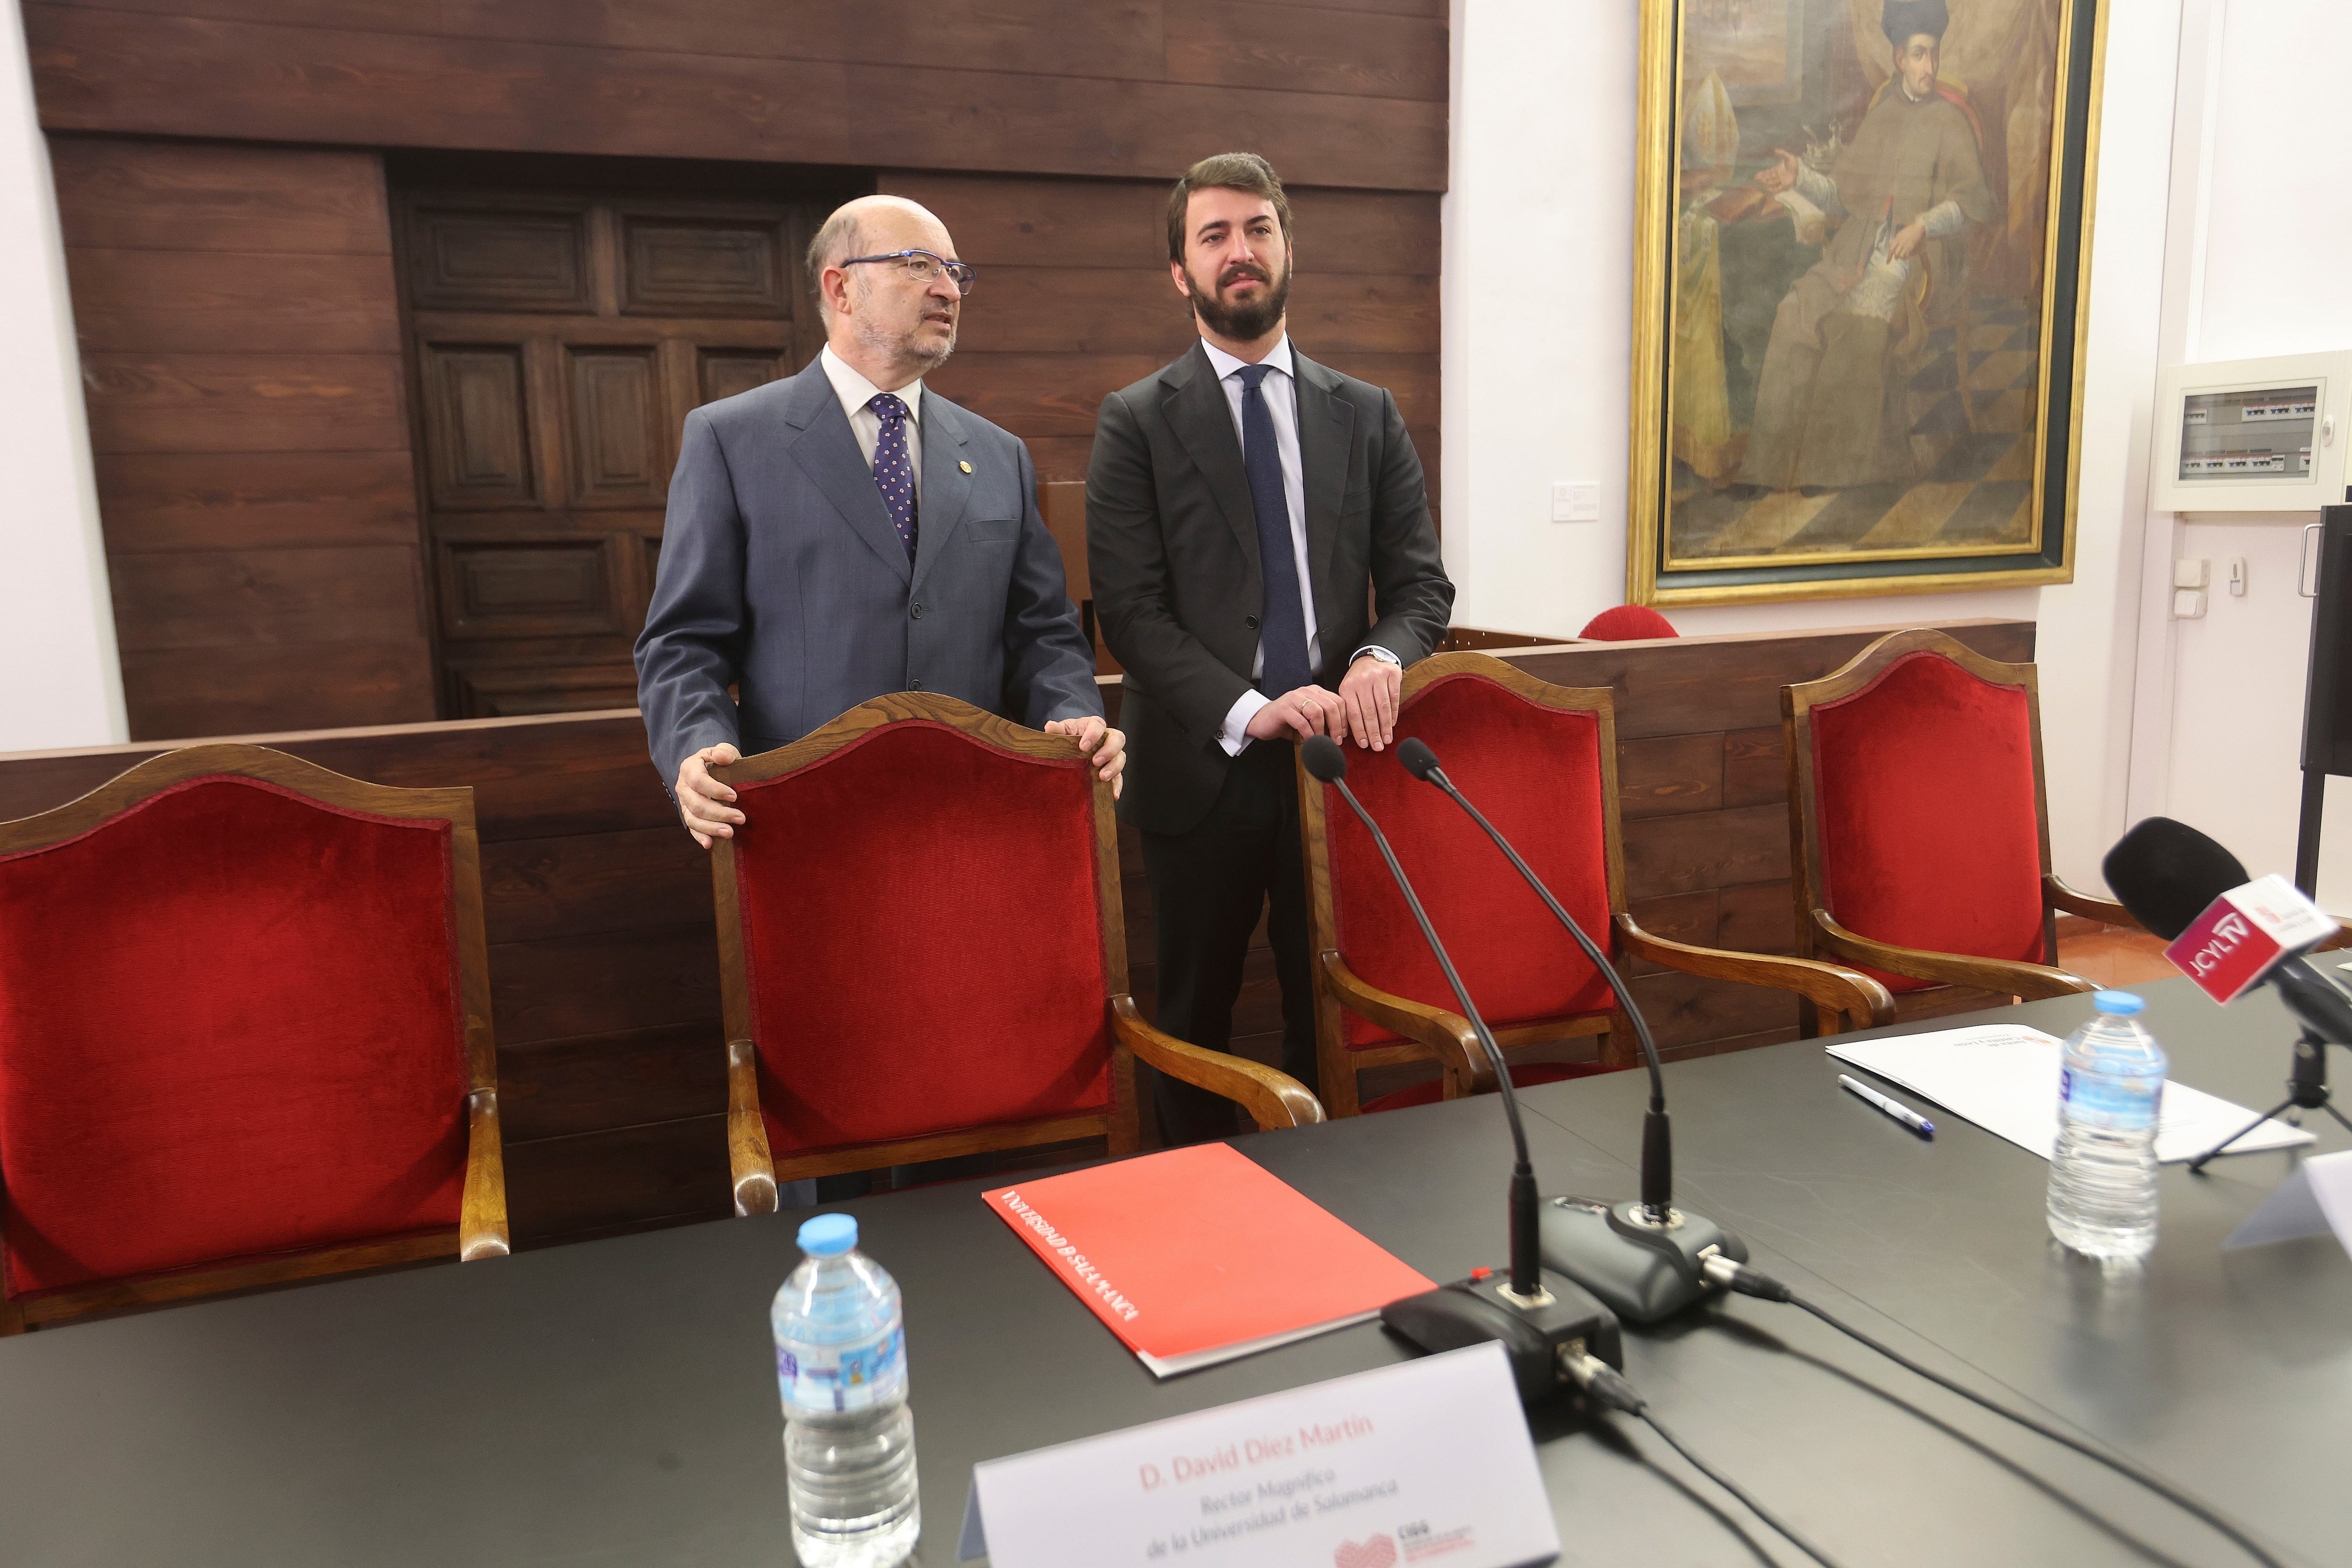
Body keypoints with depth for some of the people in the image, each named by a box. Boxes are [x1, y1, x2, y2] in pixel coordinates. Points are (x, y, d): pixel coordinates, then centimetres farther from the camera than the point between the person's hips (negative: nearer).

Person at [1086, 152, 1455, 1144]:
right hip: (1203, 768, -2)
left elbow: (1420, 581, 8)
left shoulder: (1366, 416, 11)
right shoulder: (1136, 422, 2)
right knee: (1193, 1026, 11)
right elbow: (1130, 609, -7)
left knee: (1334, 1021, 8)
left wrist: (1383, 657, -15)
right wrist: (1245, 709, -21)